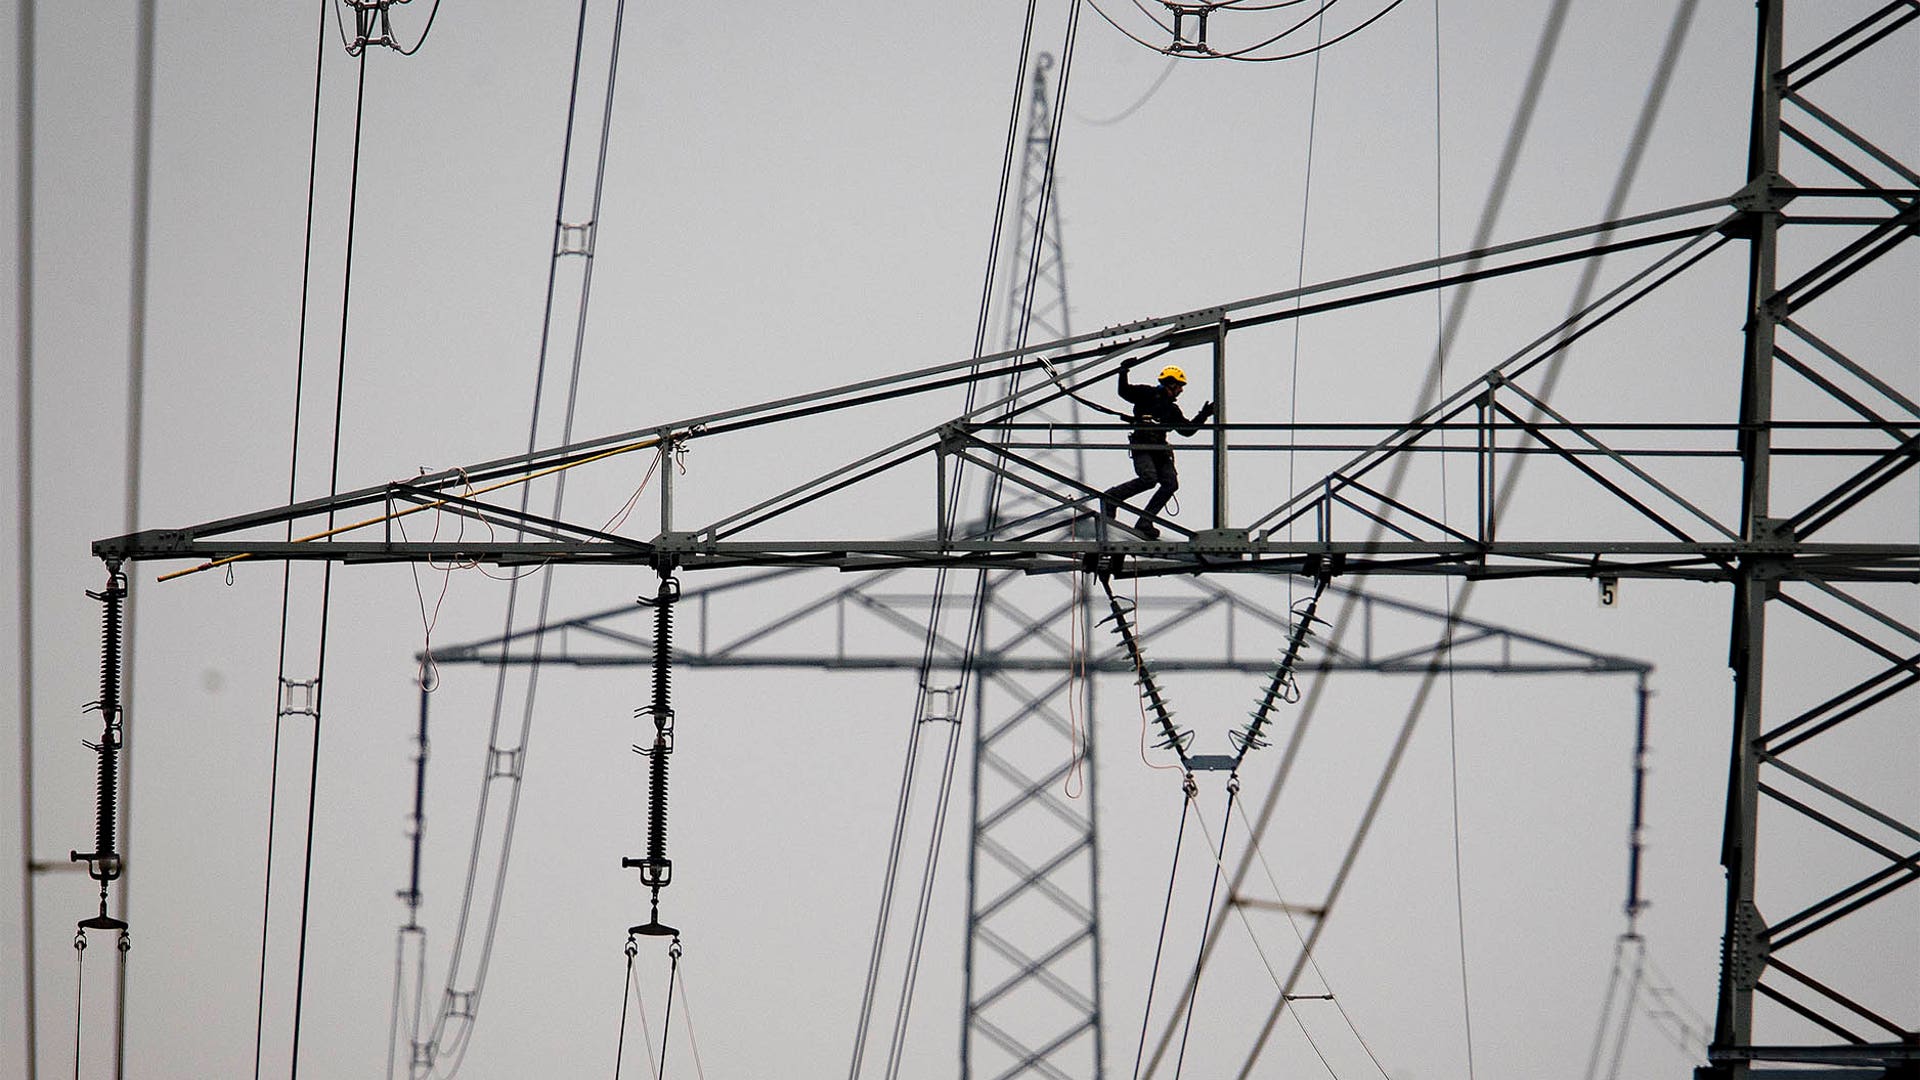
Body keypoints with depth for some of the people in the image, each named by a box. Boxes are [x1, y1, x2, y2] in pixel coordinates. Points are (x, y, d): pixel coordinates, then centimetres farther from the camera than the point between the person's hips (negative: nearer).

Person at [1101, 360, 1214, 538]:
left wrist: (1203, 415, 24)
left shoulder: (1172, 409, 25)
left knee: (1171, 483, -10)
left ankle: (1145, 523, -7)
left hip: (1159, 450, 7)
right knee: (1149, 478, -28)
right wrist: (1124, 372, -19)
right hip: (1141, 446, -7)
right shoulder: (1148, 395, 4)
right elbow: (1124, 391, -5)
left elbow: (1187, 429, 29)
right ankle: (1110, 497, -9)